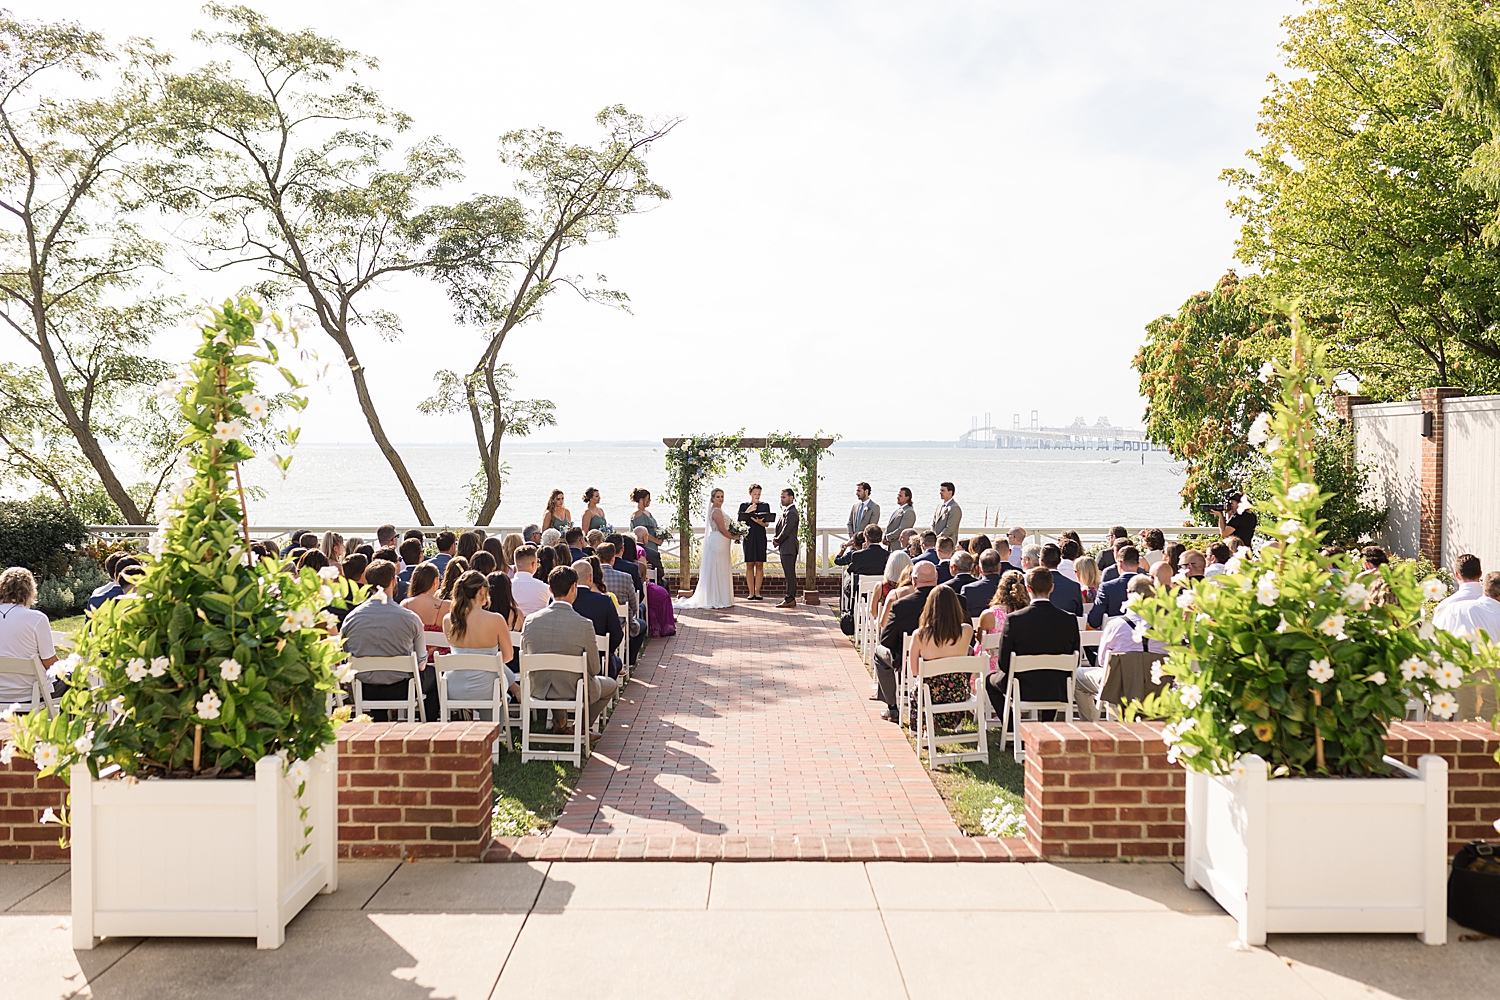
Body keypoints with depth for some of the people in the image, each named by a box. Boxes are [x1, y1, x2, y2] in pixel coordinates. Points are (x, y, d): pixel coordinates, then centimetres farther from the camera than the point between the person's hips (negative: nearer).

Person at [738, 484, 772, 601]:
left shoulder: (765, 506, 11)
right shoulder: (744, 506, 11)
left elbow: (767, 523, 3)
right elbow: (738, 521, 5)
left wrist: (759, 521, -18)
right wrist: (747, 512, -9)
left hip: (760, 537, 0)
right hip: (748, 537, 0)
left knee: (759, 565, -3)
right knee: (749, 565, -2)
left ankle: (757, 592, 0)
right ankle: (751, 592, 1)